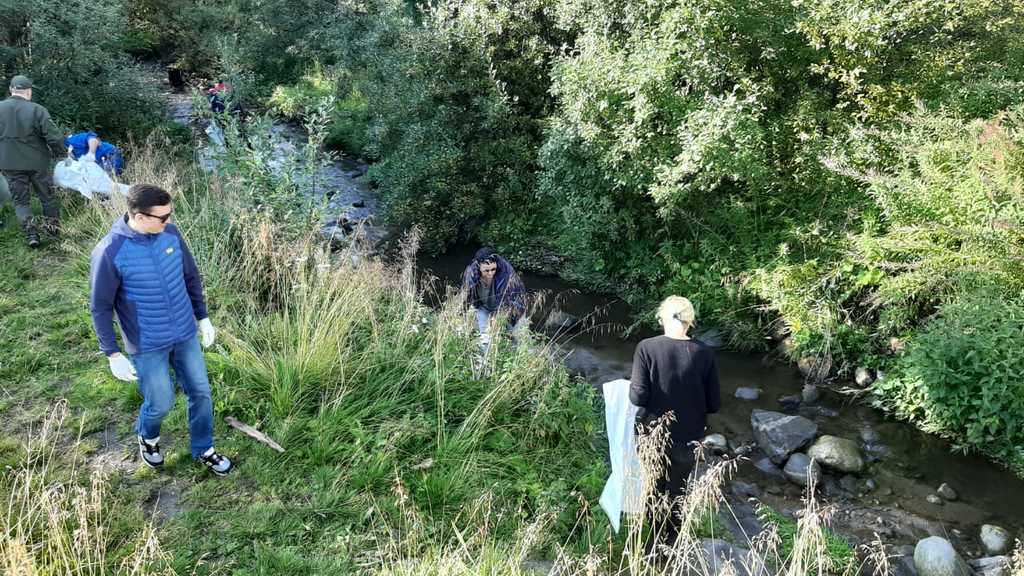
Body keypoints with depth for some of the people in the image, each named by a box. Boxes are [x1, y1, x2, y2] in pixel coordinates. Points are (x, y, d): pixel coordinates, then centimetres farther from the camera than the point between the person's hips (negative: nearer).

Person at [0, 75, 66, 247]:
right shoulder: (37, 110, -15)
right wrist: (58, 152, 2)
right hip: (37, 162, -2)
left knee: (21, 200, 11)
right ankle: (54, 226, 25)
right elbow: (54, 137, -17)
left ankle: (30, 232, 2)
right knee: (47, 196, 16)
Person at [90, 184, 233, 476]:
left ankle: (204, 450, 35)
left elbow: (191, 276, 6)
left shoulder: (170, 233, -9)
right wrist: (113, 355, -12)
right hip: (147, 346, -4)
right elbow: (101, 307, -13)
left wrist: (203, 317, 10)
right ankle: (147, 437, 44)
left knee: (200, 392, 13)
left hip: (185, 335, 5)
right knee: (161, 403, 9)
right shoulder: (109, 252, -22)